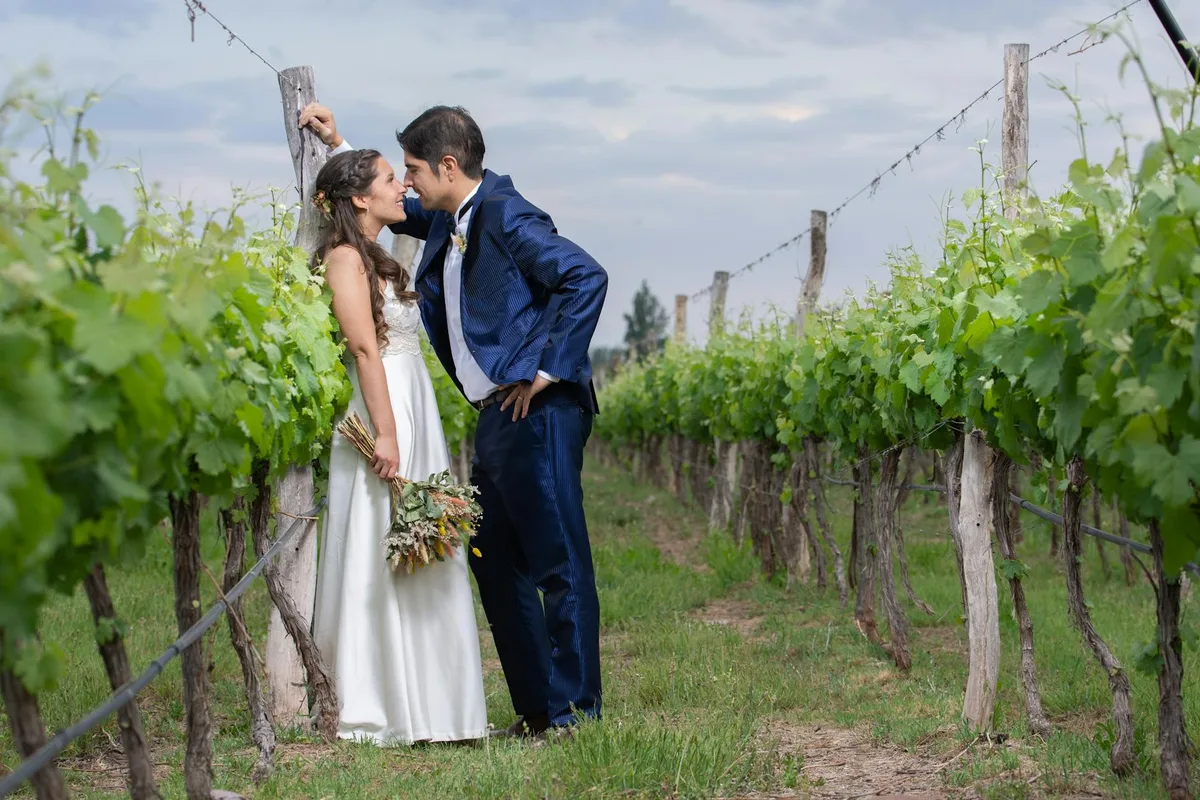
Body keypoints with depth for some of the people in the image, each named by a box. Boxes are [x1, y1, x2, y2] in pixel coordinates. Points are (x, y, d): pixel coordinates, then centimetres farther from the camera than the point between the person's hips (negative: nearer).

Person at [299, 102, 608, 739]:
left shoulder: (505, 215, -12)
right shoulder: (450, 222, 16)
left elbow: (586, 278, -22)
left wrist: (547, 369, -19)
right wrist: (337, 145, 29)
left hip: (536, 412, -10)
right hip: (497, 417, 10)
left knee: (559, 561, -5)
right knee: (494, 560, 13)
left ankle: (574, 712, -1)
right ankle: (536, 709, 19)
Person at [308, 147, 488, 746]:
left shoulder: (374, 259, 20)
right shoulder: (345, 257, -9)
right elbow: (364, 347, -17)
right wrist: (384, 433, -23)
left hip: (413, 414, 10)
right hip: (382, 414, -10)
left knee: (421, 561, 9)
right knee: (382, 560, -8)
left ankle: (425, 706, 13)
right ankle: (380, 713, -4)